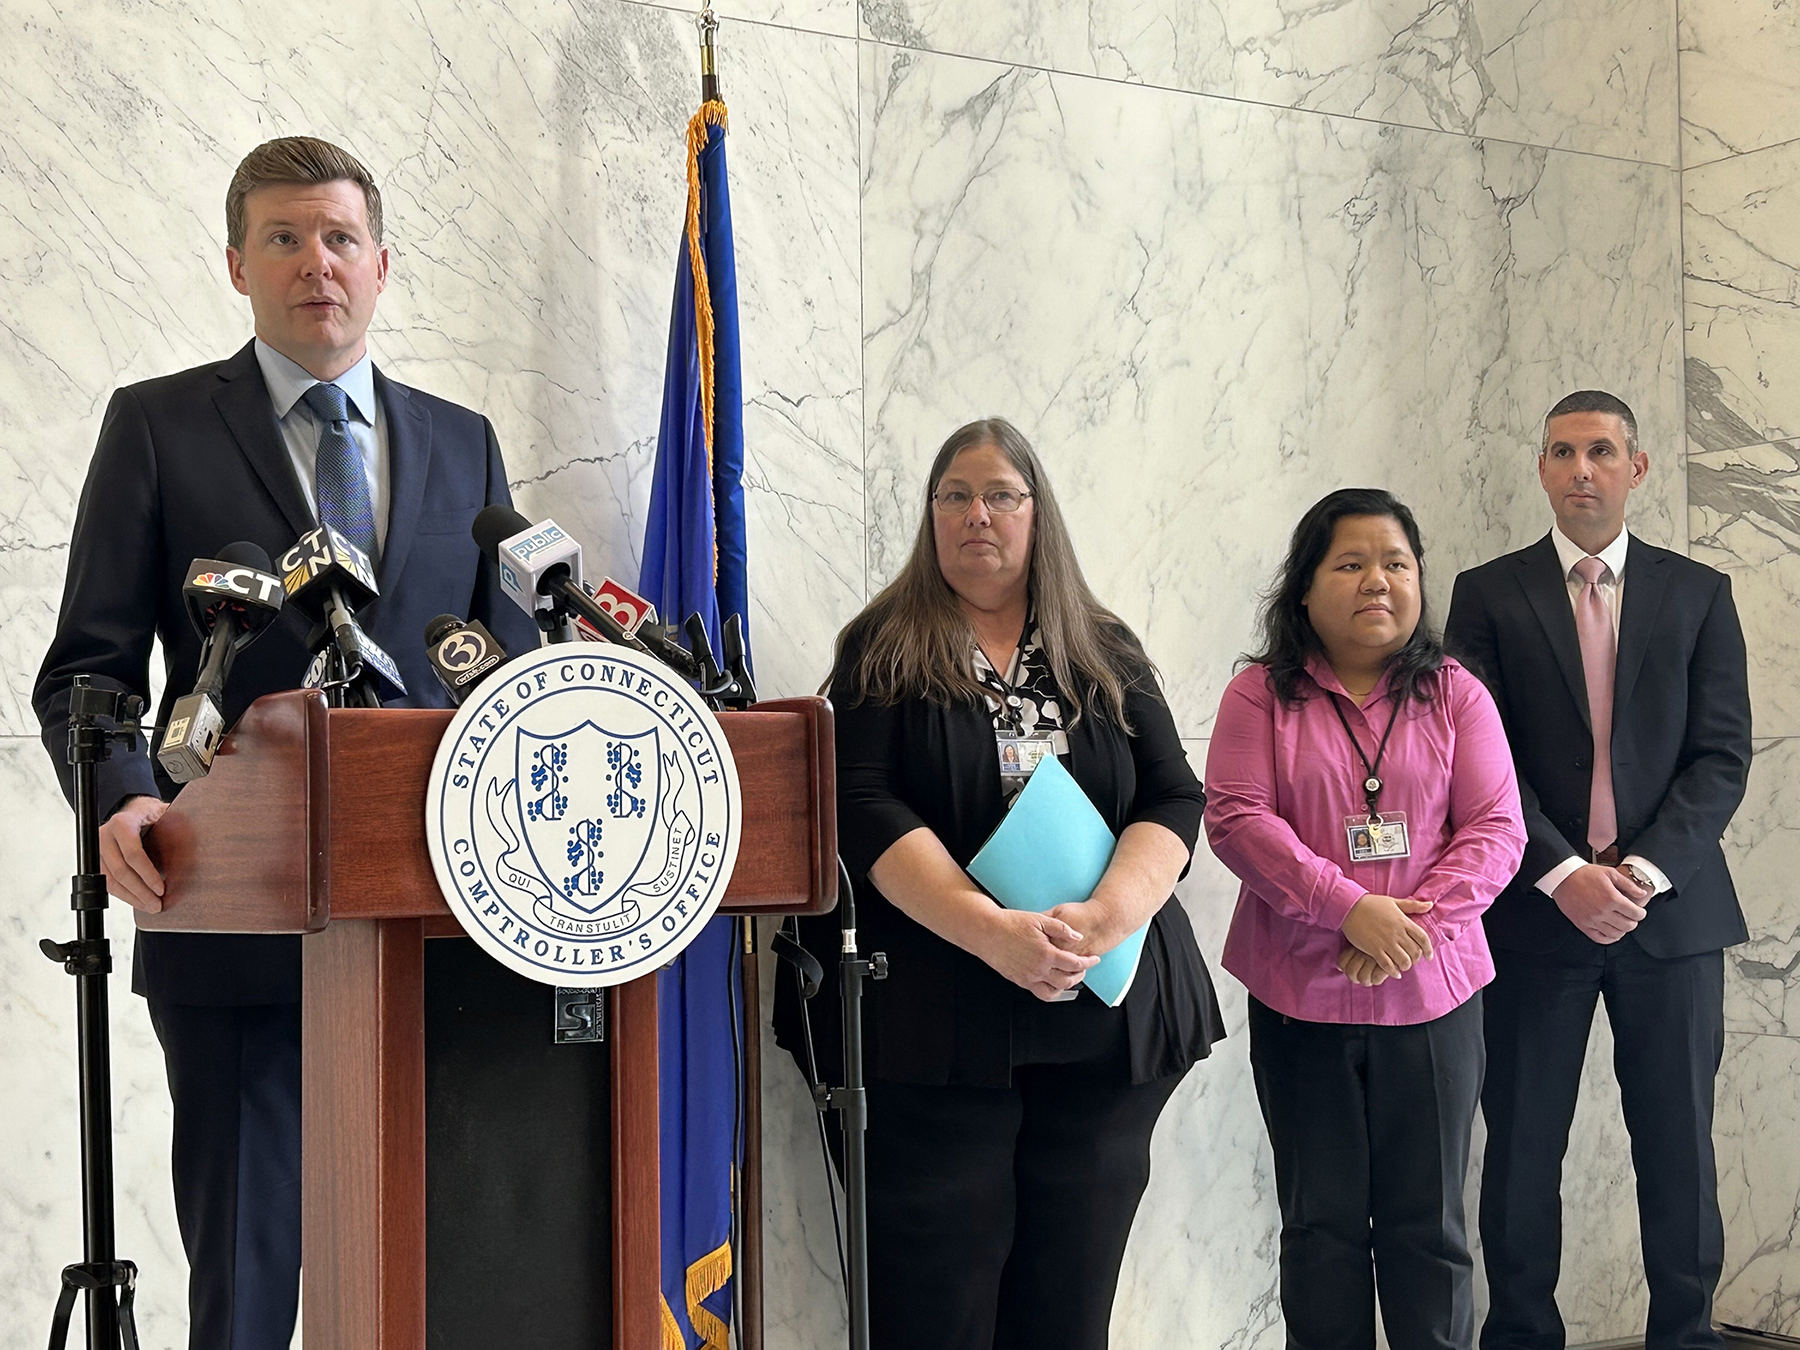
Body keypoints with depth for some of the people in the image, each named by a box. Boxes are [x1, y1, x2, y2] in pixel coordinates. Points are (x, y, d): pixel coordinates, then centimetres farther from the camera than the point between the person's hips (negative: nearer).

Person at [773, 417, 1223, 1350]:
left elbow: (1175, 800, 3)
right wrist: (996, 932, -21)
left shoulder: (1107, 655, 13)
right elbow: (865, 810, -7)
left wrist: (1105, 917, -17)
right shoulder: (884, 651, 5)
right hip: (939, 1023, -2)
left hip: (1107, 1020, 3)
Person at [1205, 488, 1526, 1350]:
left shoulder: (1456, 695, 5)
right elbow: (1234, 818, -10)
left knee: (1427, 1225, 7)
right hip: (1298, 996, -1)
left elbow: (1496, 829, -1)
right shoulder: (1262, 694, 0)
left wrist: (1419, 924, -16)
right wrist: (1352, 908, -19)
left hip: (1430, 992, 1)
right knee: (1322, 1223, 9)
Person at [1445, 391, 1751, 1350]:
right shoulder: (1488, 594, 5)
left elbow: (1721, 754, 2)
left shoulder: (1699, 595, 8)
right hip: (1535, 912, -1)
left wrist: (1647, 869, -11)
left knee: (1679, 1146, 4)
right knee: (1522, 1149, 3)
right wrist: (1564, 875, -13)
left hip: (1672, 909, 1)